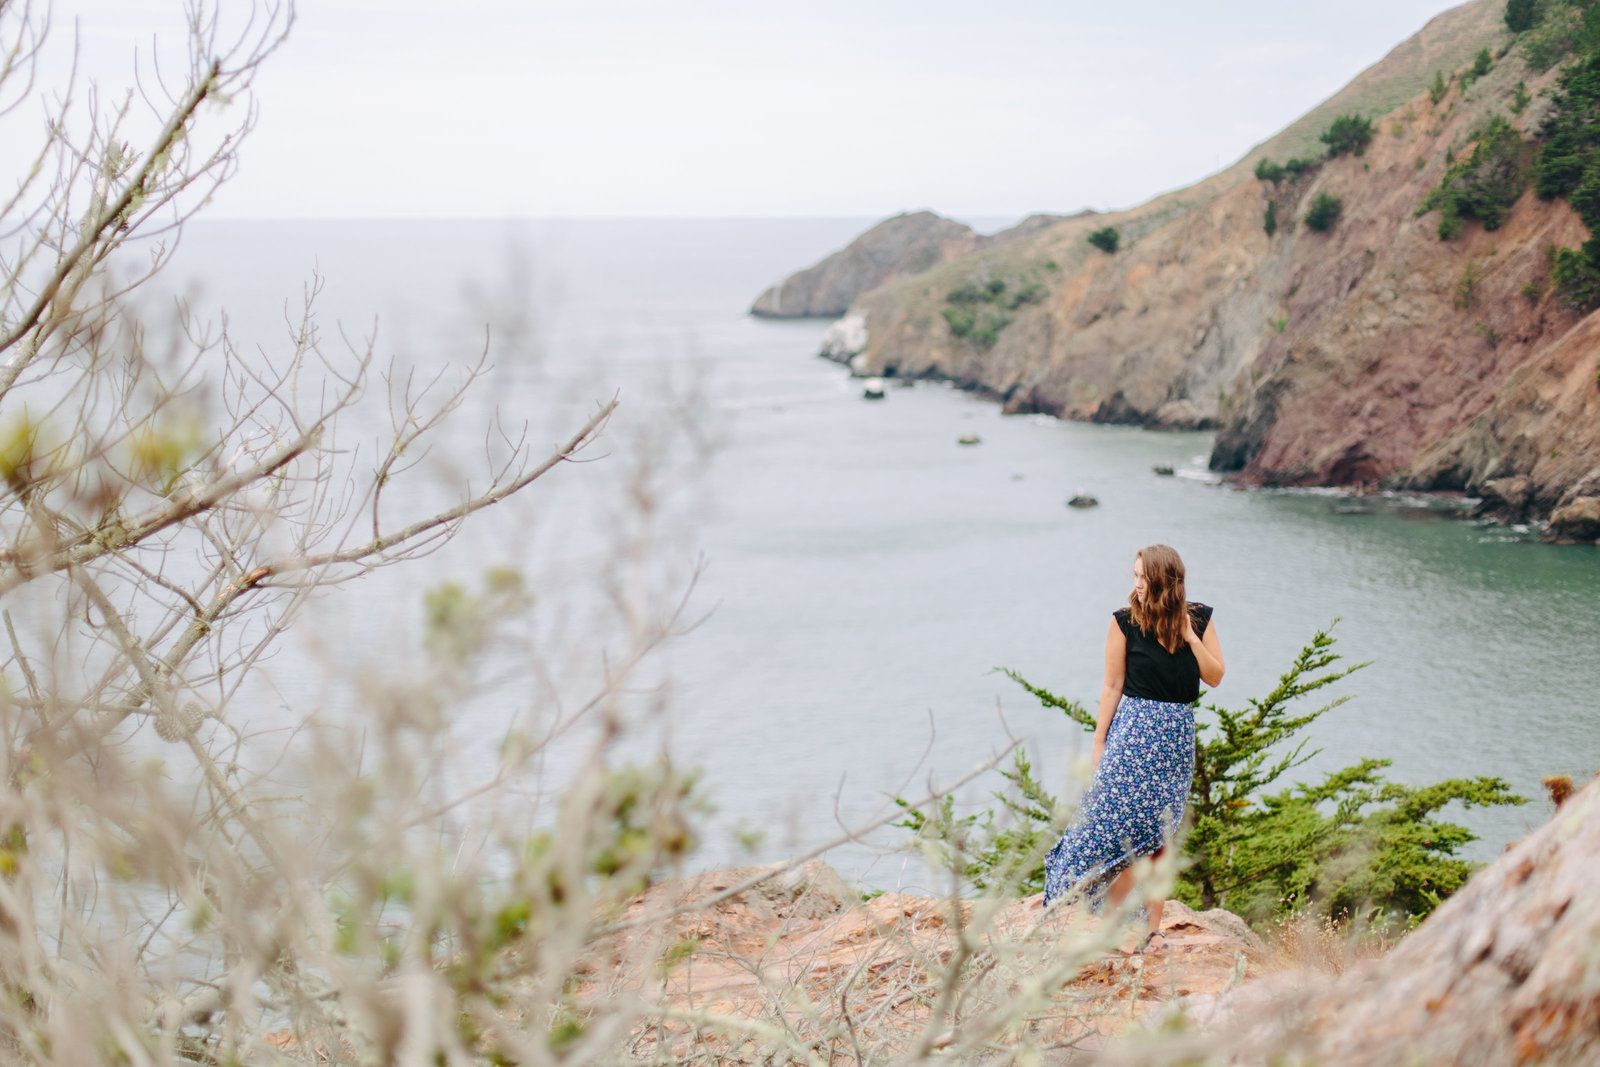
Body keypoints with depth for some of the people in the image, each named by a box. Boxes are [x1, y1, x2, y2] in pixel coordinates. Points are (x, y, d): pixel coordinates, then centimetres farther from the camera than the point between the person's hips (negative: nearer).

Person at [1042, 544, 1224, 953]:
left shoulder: (1199, 619, 3)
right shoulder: (1126, 621, -4)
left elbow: (1215, 677, 1)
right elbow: (1112, 686, -1)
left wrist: (1188, 635, -11)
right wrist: (1099, 742, -2)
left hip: (1178, 735, 3)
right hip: (1133, 730, -3)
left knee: (1160, 835, 7)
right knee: (1122, 829, -7)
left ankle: (1153, 928, 14)